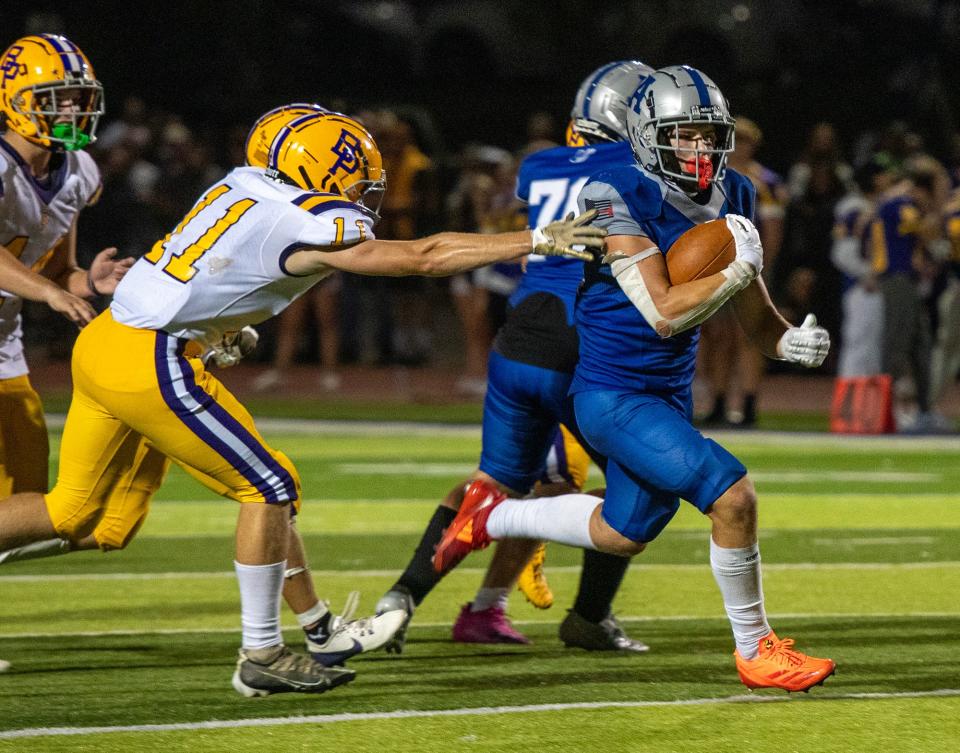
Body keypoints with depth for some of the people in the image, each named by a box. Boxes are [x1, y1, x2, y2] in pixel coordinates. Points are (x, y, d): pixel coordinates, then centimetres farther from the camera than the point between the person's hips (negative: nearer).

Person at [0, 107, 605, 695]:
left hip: (101, 342, 9)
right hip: (149, 366, -9)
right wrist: (538, 241, -7)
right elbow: (425, 258, -10)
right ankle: (262, 656, 7)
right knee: (269, 489, 2)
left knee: (72, 511, 18)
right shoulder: (309, 226, -12)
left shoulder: (244, 188, 10)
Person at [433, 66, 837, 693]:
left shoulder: (731, 201, 2)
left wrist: (791, 341, -14)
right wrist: (739, 269, -28)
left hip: (669, 394, 9)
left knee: (623, 534, 22)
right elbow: (665, 313, -24)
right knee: (733, 494, -18)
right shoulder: (622, 200, -20)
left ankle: (494, 515, 44)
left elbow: (756, 318, 6)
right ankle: (756, 651, -2)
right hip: (612, 395, -8)